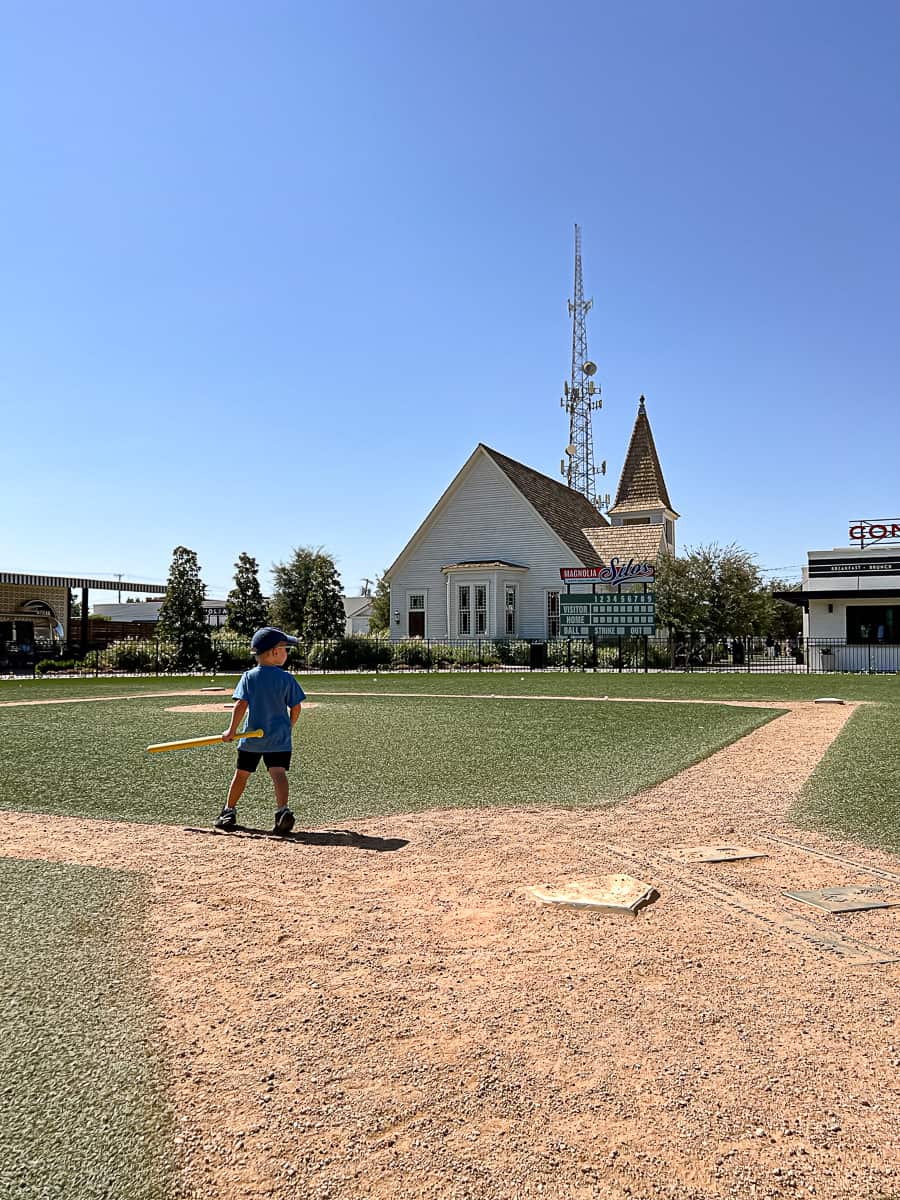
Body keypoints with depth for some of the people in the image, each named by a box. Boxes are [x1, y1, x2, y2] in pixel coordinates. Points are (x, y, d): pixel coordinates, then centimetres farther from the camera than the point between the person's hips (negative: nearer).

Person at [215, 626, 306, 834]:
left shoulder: (249, 677, -3)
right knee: (279, 773, -10)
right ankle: (282, 809, -30)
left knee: (242, 773, 16)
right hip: (279, 737, -2)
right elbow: (296, 707, -2)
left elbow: (241, 704, -12)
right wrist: (289, 728, 15)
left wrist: (232, 731, -7)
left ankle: (229, 811, 29)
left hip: (252, 736, 2)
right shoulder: (287, 678, -4)